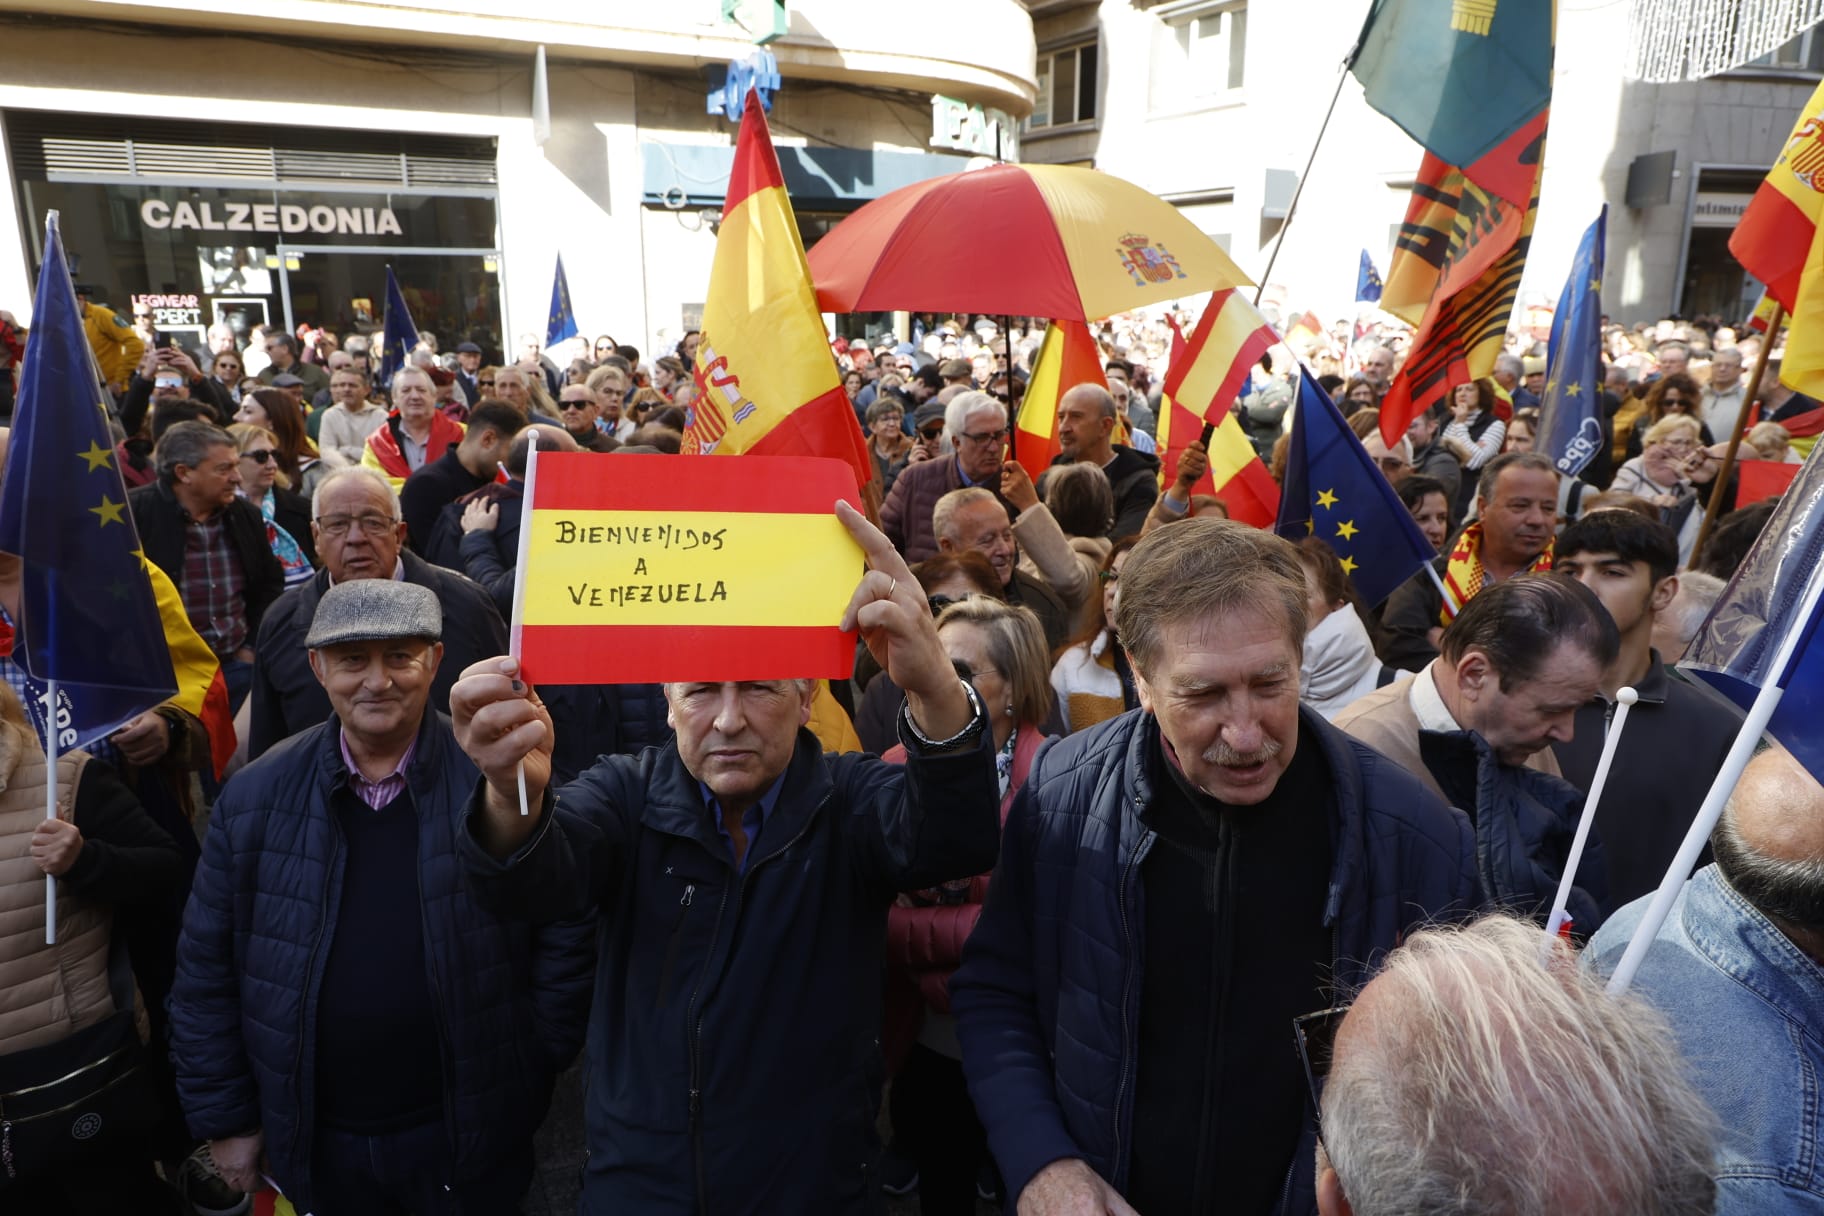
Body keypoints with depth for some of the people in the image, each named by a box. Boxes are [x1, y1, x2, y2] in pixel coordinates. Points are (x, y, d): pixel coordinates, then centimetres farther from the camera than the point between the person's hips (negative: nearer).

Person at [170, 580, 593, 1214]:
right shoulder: (255, 798, -5)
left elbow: (563, 939, -7)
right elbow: (206, 973, 3)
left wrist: (534, 1071, -5)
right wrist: (224, 1119, 5)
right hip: (314, 1146, 3)